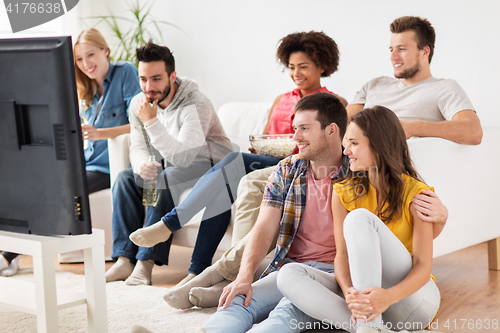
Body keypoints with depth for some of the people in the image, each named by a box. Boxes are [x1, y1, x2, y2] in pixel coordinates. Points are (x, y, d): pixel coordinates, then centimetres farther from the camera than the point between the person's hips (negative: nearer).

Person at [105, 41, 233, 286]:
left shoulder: (197, 105, -25)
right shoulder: (138, 104, -3)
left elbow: (182, 158, -33)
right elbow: (138, 147, 0)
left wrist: (152, 122, -39)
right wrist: (141, 164, -26)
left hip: (210, 167, -7)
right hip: (169, 168, 7)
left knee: (163, 180, -32)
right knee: (126, 178, -15)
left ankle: (146, 261, -32)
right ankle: (124, 259, -20)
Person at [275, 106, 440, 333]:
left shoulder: (416, 193, -8)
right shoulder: (344, 193, 5)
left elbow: (423, 266, -15)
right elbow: (342, 255, -4)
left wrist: (389, 296, -36)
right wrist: (349, 292, -28)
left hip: (413, 295, -4)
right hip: (365, 291, 5)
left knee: (359, 218, -27)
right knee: (289, 275, -22)